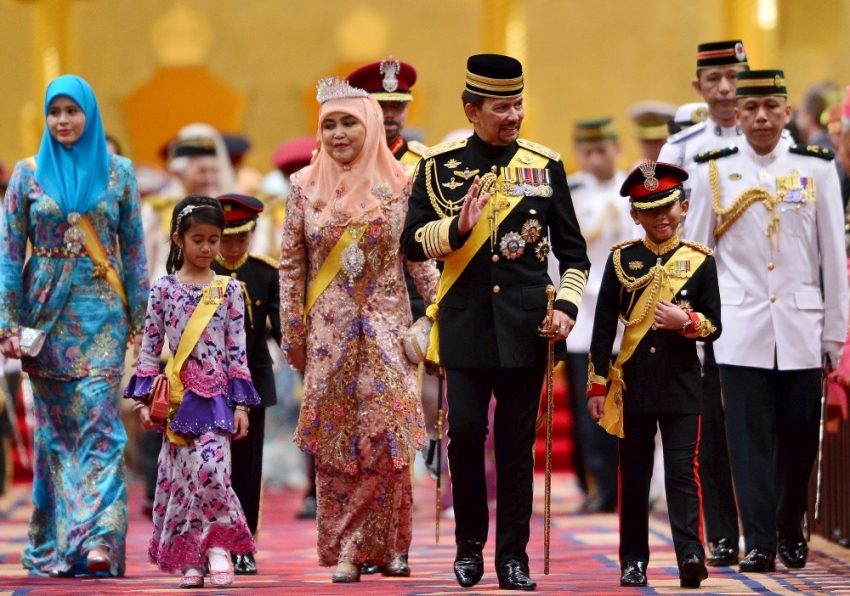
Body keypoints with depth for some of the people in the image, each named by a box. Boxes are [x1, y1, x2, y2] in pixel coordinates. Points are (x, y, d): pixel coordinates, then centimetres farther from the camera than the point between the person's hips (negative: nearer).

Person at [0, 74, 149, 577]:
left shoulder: (118, 172, 6)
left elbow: (134, 247, 8)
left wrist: (140, 317, 4)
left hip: (101, 310, -1)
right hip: (46, 309, 1)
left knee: (98, 417, -12)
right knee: (54, 426, 4)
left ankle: (99, 538, -20)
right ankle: (54, 544, 8)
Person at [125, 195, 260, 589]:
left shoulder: (228, 289, 4)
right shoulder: (163, 289, 5)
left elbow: (237, 349, 3)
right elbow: (150, 346, 6)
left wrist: (242, 403, -2)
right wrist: (144, 399, 0)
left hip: (216, 395, -1)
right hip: (176, 396, 1)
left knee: (211, 468, -17)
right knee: (180, 474, 2)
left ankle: (218, 546, -3)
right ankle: (189, 559, 10)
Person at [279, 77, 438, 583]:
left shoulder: (398, 185, 0)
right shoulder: (306, 186, 4)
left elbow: (421, 257, 3)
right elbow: (291, 263, 8)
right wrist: (293, 332, 6)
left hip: (385, 328, -1)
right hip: (329, 331, 1)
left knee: (384, 435, -7)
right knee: (334, 440, -1)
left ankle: (384, 545, 3)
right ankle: (345, 550, 6)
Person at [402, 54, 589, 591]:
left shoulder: (545, 165, 6)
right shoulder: (440, 166, 3)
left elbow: (573, 250, 10)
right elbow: (413, 243, 3)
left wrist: (567, 305, -4)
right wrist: (457, 227, -15)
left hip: (526, 325, 1)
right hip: (465, 322, -1)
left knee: (518, 440, 3)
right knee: (464, 431, -6)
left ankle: (514, 556, 10)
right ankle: (469, 544, 12)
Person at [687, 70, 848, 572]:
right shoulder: (715, 172, 4)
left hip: (801, 330, 1)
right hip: (740, 330, -1)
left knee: (799, 436, 5)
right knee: (751, 438, -4)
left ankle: (791, 532, 22)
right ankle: (759, 542, 0)